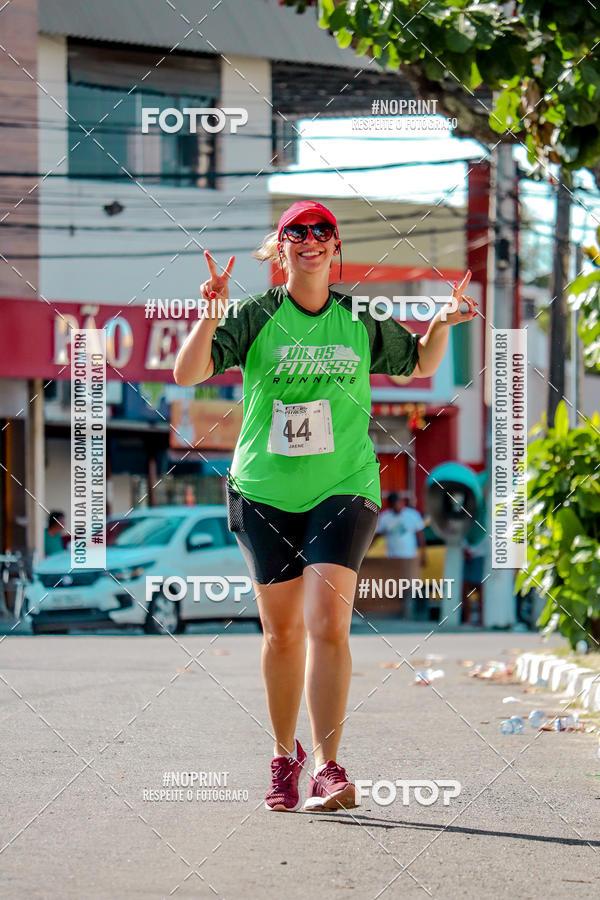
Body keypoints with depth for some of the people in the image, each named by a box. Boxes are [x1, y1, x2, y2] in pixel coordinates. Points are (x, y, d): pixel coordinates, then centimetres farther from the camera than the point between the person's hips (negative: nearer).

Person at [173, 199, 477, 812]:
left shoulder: (361, 323, 5)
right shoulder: (254, 318, -1)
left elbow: (419, 363, 22)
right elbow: (186, 374, -11)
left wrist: (444, 324, 3)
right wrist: (211, 316, -26)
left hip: (342, 490, 0)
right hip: (265, 493, 1)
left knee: (328, 624, -16)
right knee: (281, 632, 8)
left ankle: (327, 770, -18)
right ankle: (285, 757, 28)